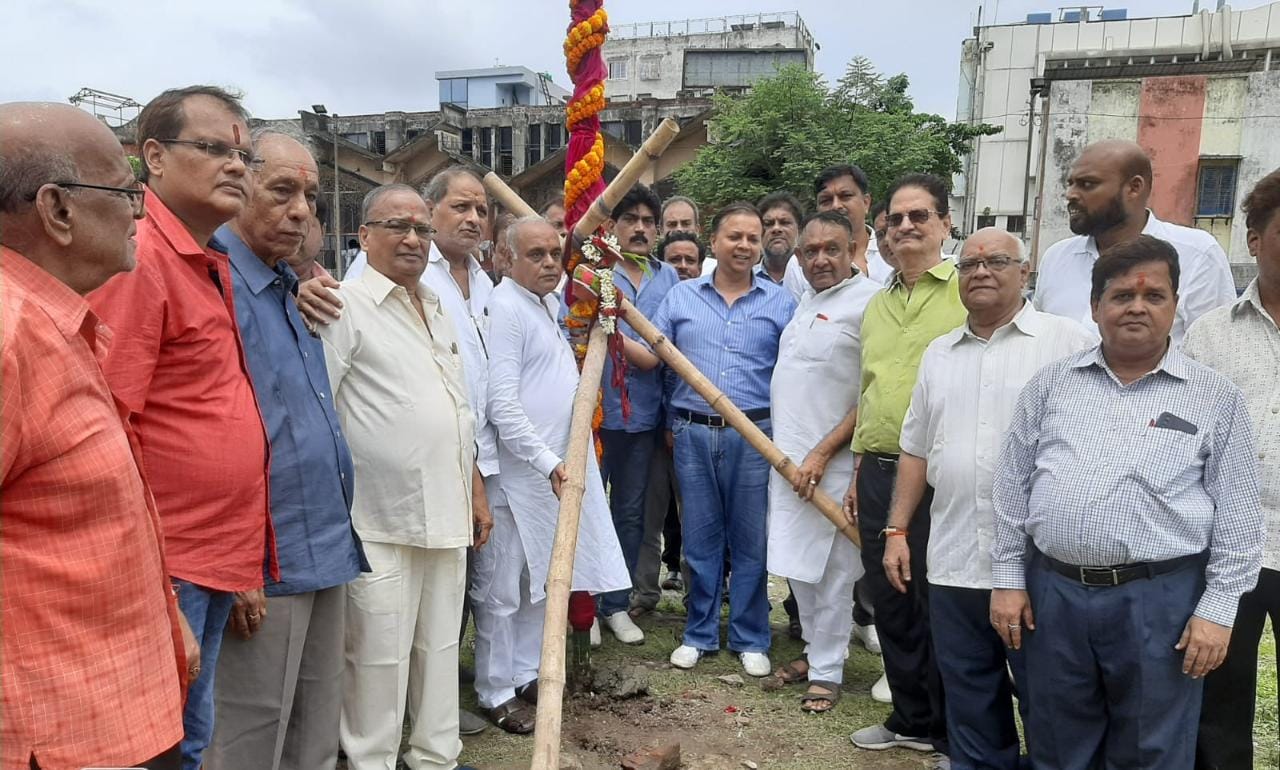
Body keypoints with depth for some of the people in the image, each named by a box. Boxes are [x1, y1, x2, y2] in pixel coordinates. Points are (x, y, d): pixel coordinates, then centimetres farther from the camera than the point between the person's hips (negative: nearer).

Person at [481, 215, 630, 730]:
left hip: (559, 466, 9)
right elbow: (502, 402, -21)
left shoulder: (553, 303, 13)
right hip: (521, 471, -9)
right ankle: (496, 693, 18)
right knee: (504, 588, 4)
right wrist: (547, 461, -23)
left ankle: (527, 675, 32)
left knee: (541, 581, 18)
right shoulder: (503, 307, -15)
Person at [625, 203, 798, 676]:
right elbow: (650, 357, 4)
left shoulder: (780, 303, 4)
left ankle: (750, 639, 23)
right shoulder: (681, 297, 7)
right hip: (693, 434, 1)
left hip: (754, 436, -1)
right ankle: (700, 634, 26)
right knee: (700, 539, 11)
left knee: (749, 541, 8)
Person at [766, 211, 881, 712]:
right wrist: (786, 450, 16)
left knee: (830, 569, 1)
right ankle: (815, 651, 31)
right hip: (788, 456, 8)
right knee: (797, 563, 15)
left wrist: (823, 452, -18)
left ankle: (827, 671, 15)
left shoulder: (868, 301, -12)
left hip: (831, 463, -8)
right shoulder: (806, 302, 15)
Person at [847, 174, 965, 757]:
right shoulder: (877, 304, 16)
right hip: (878, 472, 7)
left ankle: (956, 737, 23)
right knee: (890, 602, 15)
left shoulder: (968, 291, -6)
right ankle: (912, 720, 33)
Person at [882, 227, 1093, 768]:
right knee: (970, 704, 16)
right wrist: (897, 530, 11)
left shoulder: (1069, 343, -3)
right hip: (953, 562, 5)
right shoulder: (938, 354, 13)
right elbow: (915, 450, 16)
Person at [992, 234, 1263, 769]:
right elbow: (1012, 486, 6)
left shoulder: (1215, 398, 1)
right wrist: (1008, 578, 3)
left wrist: (1217, 608, -4)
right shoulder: (1051, 383, 5)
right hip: (1051, 591, 2)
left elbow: (1236, 517, 1)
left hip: (1159, 599, -1)